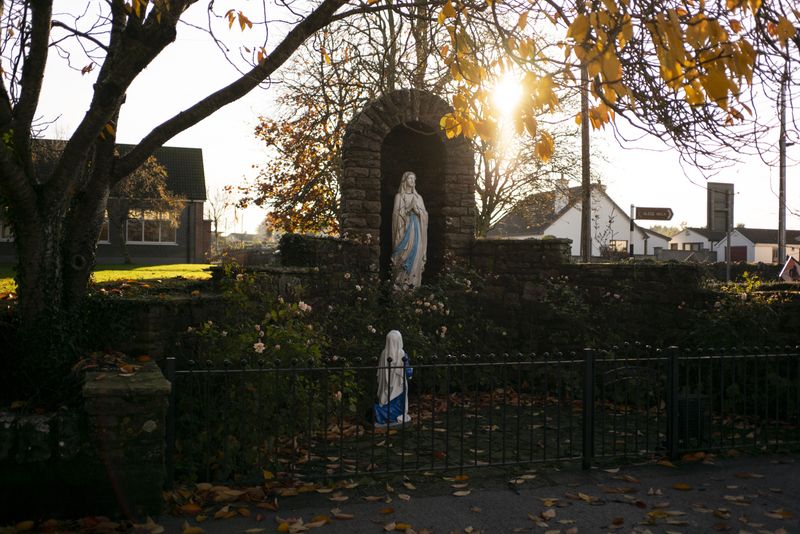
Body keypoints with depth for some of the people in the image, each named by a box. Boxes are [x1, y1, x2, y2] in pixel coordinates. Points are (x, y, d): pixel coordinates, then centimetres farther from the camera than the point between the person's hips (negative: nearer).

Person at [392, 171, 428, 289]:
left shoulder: (418, 197, 16)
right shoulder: (399, 196, 6)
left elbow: (425, 214, 10)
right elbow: (396, 213, -3)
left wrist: (417, 209, -8)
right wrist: (409, 208, -13)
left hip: (416, 229, 4)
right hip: (404, 228, -4)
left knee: (416, 252, -5)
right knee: (404, 253, -12)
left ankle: (413, 282, -2)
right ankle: (402, 282, -10)